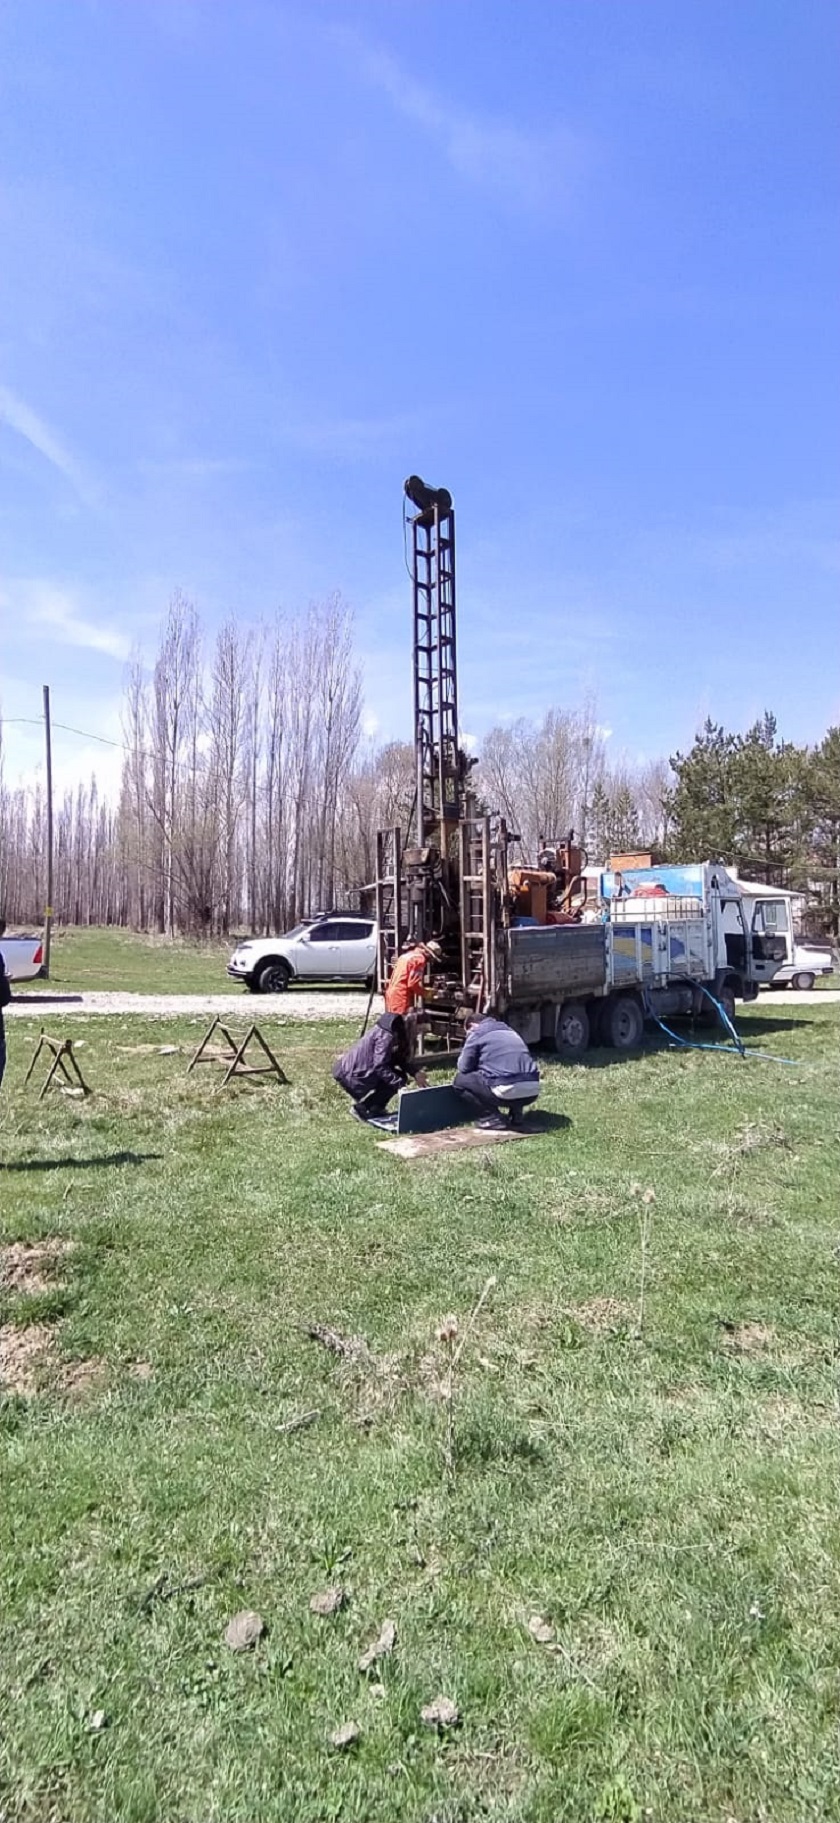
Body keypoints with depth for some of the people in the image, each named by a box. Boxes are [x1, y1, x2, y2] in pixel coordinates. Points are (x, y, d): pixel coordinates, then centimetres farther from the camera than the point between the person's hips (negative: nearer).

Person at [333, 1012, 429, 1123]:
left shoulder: (395, 1033, 9)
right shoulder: (385, 1036, -20)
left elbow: (403, 1058, 11)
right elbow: (380, 1067, -26)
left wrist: (416, 1072, -5)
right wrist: (400, 1085, -26)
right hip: (350, 1076, -9)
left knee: (398, 1077, 8)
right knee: (397, 1080, -10)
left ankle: (374, 1108, 14)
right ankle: (360, 1108, -5)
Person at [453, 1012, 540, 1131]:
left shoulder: (476, 1033, 8)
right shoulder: (510, 1031, 29)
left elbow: (464, 1067, 9)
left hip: (507, 1092, -7)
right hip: (532, 1092, 7)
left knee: (460, 1080, 12)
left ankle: (493, 1118, 3)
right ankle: (516, 1113, 18)